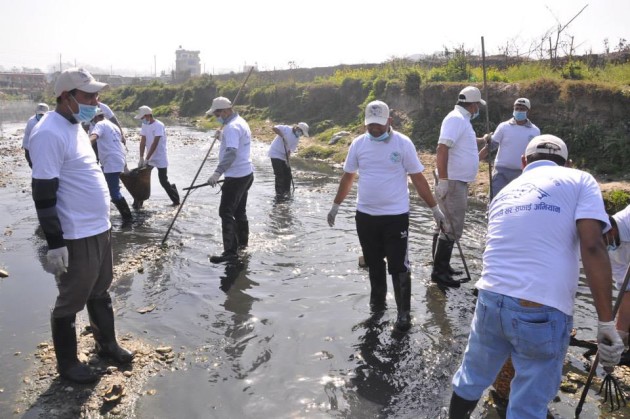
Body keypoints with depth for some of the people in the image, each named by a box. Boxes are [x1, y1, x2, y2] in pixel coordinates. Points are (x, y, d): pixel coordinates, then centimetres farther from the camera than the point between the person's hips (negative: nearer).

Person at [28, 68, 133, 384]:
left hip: (100, 228, 9)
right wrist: (55, 244, -20)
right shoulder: (50, 133, -20)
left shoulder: (76, 126, 10)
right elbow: (43, 194, -21)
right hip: (76, 237, -9)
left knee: (100, 292, 22)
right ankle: (67, 363, 25)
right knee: (71, 301, 7)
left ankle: (107, 344, 39)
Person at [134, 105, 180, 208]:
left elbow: (154, 144, -23)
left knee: (163, 181, 0)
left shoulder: (158, 125, -18)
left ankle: (176, 200, 20)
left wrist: (146, 159, -24)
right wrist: (141, 158, -8)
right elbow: (143, 142, 0)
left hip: (160, 159, -6)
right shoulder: (144, 125, 4)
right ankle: (137, 203, 5)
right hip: (149, 158, 6)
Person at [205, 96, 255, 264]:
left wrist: (218, 172, -43)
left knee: (226, 212, -9)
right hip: (246, 173, 11)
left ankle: (231, 252, -10)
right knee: (239, 210, 22)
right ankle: (242, 241, 36)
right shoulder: (240, 121, 14)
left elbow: (231, 153, -35)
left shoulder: (232, 127, -20)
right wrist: (222, 135, 18)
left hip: (236, 176, -11)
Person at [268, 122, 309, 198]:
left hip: (284, 156, 7)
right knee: (279, 175, -7)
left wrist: (287, 159, -11)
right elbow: (274, 128, -28)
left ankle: (286, 192, 24)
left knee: (288, 175, 9)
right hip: (275, 154, -7)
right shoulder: (286, 129, -14)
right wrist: (283, 136, -31)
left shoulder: (296, 138, 5)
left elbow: (290, 150, 2)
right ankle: (279, 194, 4)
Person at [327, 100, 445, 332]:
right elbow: (348, 177, 11)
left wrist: (435, 209, -3)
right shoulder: (358, 143, 0)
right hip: (365, 215, 4)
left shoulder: (403, 143, -9)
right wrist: (335, 206, 14)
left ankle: (404, 312, 15)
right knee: (374, 263, 17)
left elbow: (418, 178, -4)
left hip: (396, 215, -3)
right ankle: (377, 300, 37)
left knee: (399, 267, 0)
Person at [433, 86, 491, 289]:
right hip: (452, 183, -10)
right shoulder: (456, 119, -15)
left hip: (459, 182, 10)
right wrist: (443, 180, -30)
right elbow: (442, 148, -27)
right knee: (453, 229, -8)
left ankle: (443, 266, 27)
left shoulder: (462, 120, 15)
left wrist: (482, 141, 52)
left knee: (450, 227, 16)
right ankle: (439, 272, -1)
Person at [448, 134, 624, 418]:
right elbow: (592, 247, -10)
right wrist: (606, 323, -8)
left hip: (490, 301, 5)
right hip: (542, 312, -4)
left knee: (471, 379, 25)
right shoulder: (579, 181, 4)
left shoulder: (505, 192, 20)